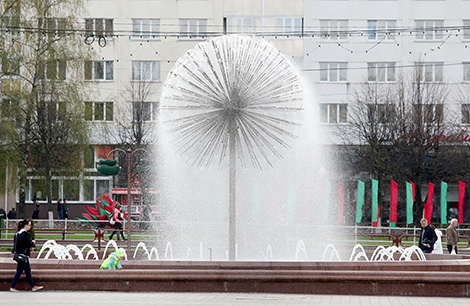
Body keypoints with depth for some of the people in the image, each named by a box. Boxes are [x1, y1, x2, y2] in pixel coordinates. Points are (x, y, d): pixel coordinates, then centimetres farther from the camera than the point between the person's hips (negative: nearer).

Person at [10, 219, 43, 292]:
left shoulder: (18, 233, 11)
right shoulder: (25, 234, -19)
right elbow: (29, 244, -21)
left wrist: (29, 247, 13)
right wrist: (33, 242, 1)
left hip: (19, 255, 10)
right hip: (23, 255, -10)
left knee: (28, 271, 13)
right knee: (19, 271, -2)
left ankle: (33, 286, 18)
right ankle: (12, 287, 4)